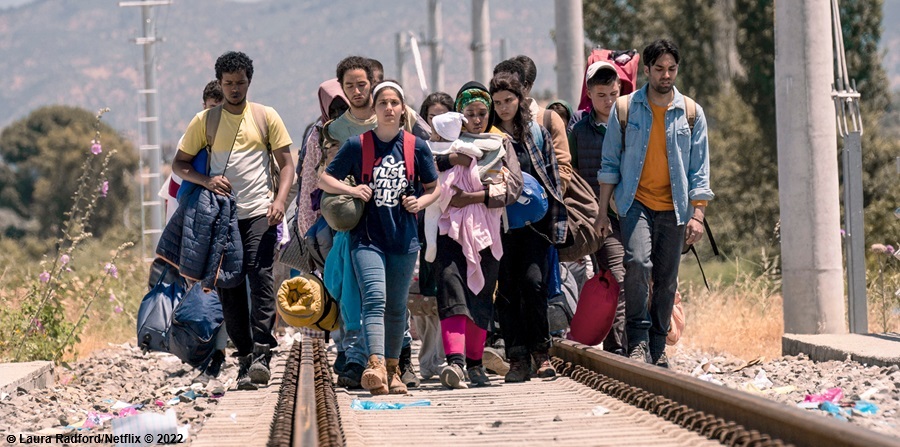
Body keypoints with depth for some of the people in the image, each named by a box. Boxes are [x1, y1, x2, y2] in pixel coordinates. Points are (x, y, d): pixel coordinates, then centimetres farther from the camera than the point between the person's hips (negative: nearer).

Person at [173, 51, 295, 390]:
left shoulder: (266, 117, 8)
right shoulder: (204, 121, 8)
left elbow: (286, 163, 7)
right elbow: (179, 164, 9)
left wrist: (280, 200, -9)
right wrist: (206, 180, -10)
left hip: (259, 213, -2)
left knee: (260, 275, -18)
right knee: (229, 286, 1)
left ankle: (261, 350, -21)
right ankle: (245, 357, 7)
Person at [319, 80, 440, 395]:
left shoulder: (416, 147, 5)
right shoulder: (357, 145, 1)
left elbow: (434, 188, 15)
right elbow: (324, 180, 7)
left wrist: (421, 202, -6)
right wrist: (350, 190, -10)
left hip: (404, 238, 3)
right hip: (367, 236, -2)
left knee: (396, 306, 10)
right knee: (375, 298, -20)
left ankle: (392, 369, 22)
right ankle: (376, 367, -33)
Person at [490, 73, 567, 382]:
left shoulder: (538, 134, 11)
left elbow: (552, 178, 12)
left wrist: (557, 220, 7)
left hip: (535, 221, 0)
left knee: (533, 281, -13)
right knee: (507, 289, -2)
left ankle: (541, 351, 0)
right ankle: (518, 359, 2)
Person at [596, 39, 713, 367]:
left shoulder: (691, 114, 7)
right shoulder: (625, 109, 3)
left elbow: (699, 170, 7)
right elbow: (610, 164, 7)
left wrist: (697, 214, -3)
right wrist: (602, 213, 2)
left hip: (674, 208, 2)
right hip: (636, 203, -2)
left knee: (666, 279, 5)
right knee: (638, 261, -24)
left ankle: (657, 348, 17)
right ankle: (637, 342, -20)